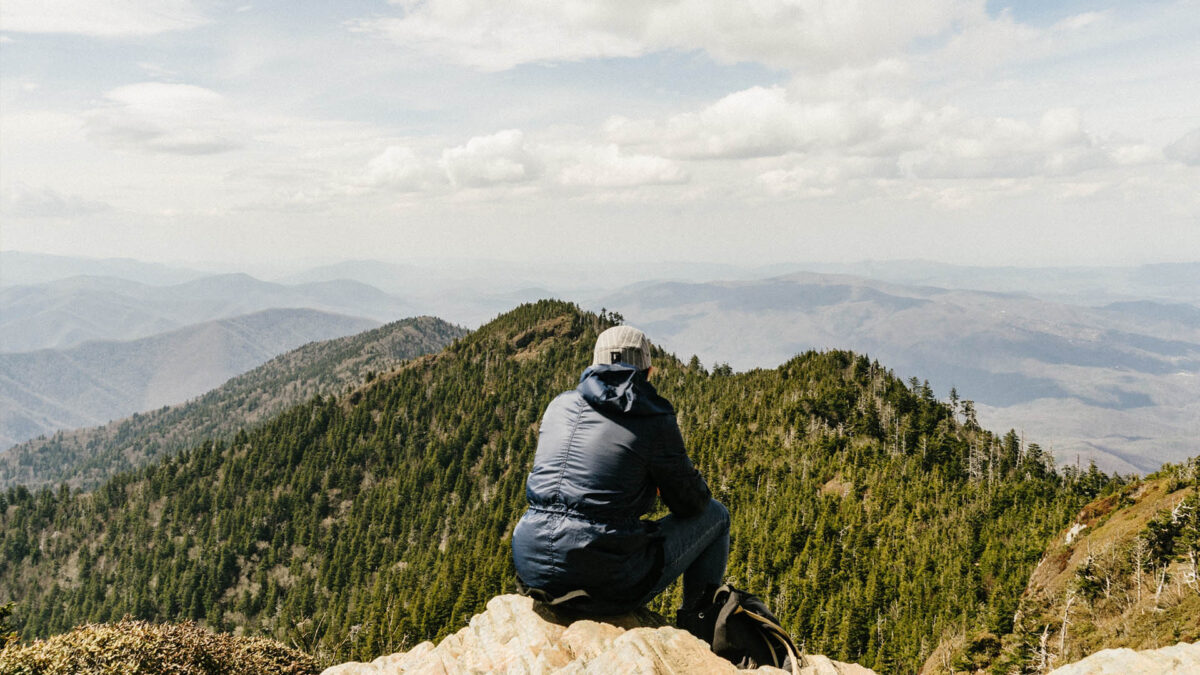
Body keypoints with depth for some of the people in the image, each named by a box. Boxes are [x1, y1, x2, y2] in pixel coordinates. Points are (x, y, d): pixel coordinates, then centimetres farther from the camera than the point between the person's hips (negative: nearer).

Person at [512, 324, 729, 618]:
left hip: (533, 570, 6)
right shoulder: (655, 421, -8)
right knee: (715, 514, 16)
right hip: (607, 588, -6)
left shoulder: (560, 404, 8)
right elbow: (691, 503, 4)